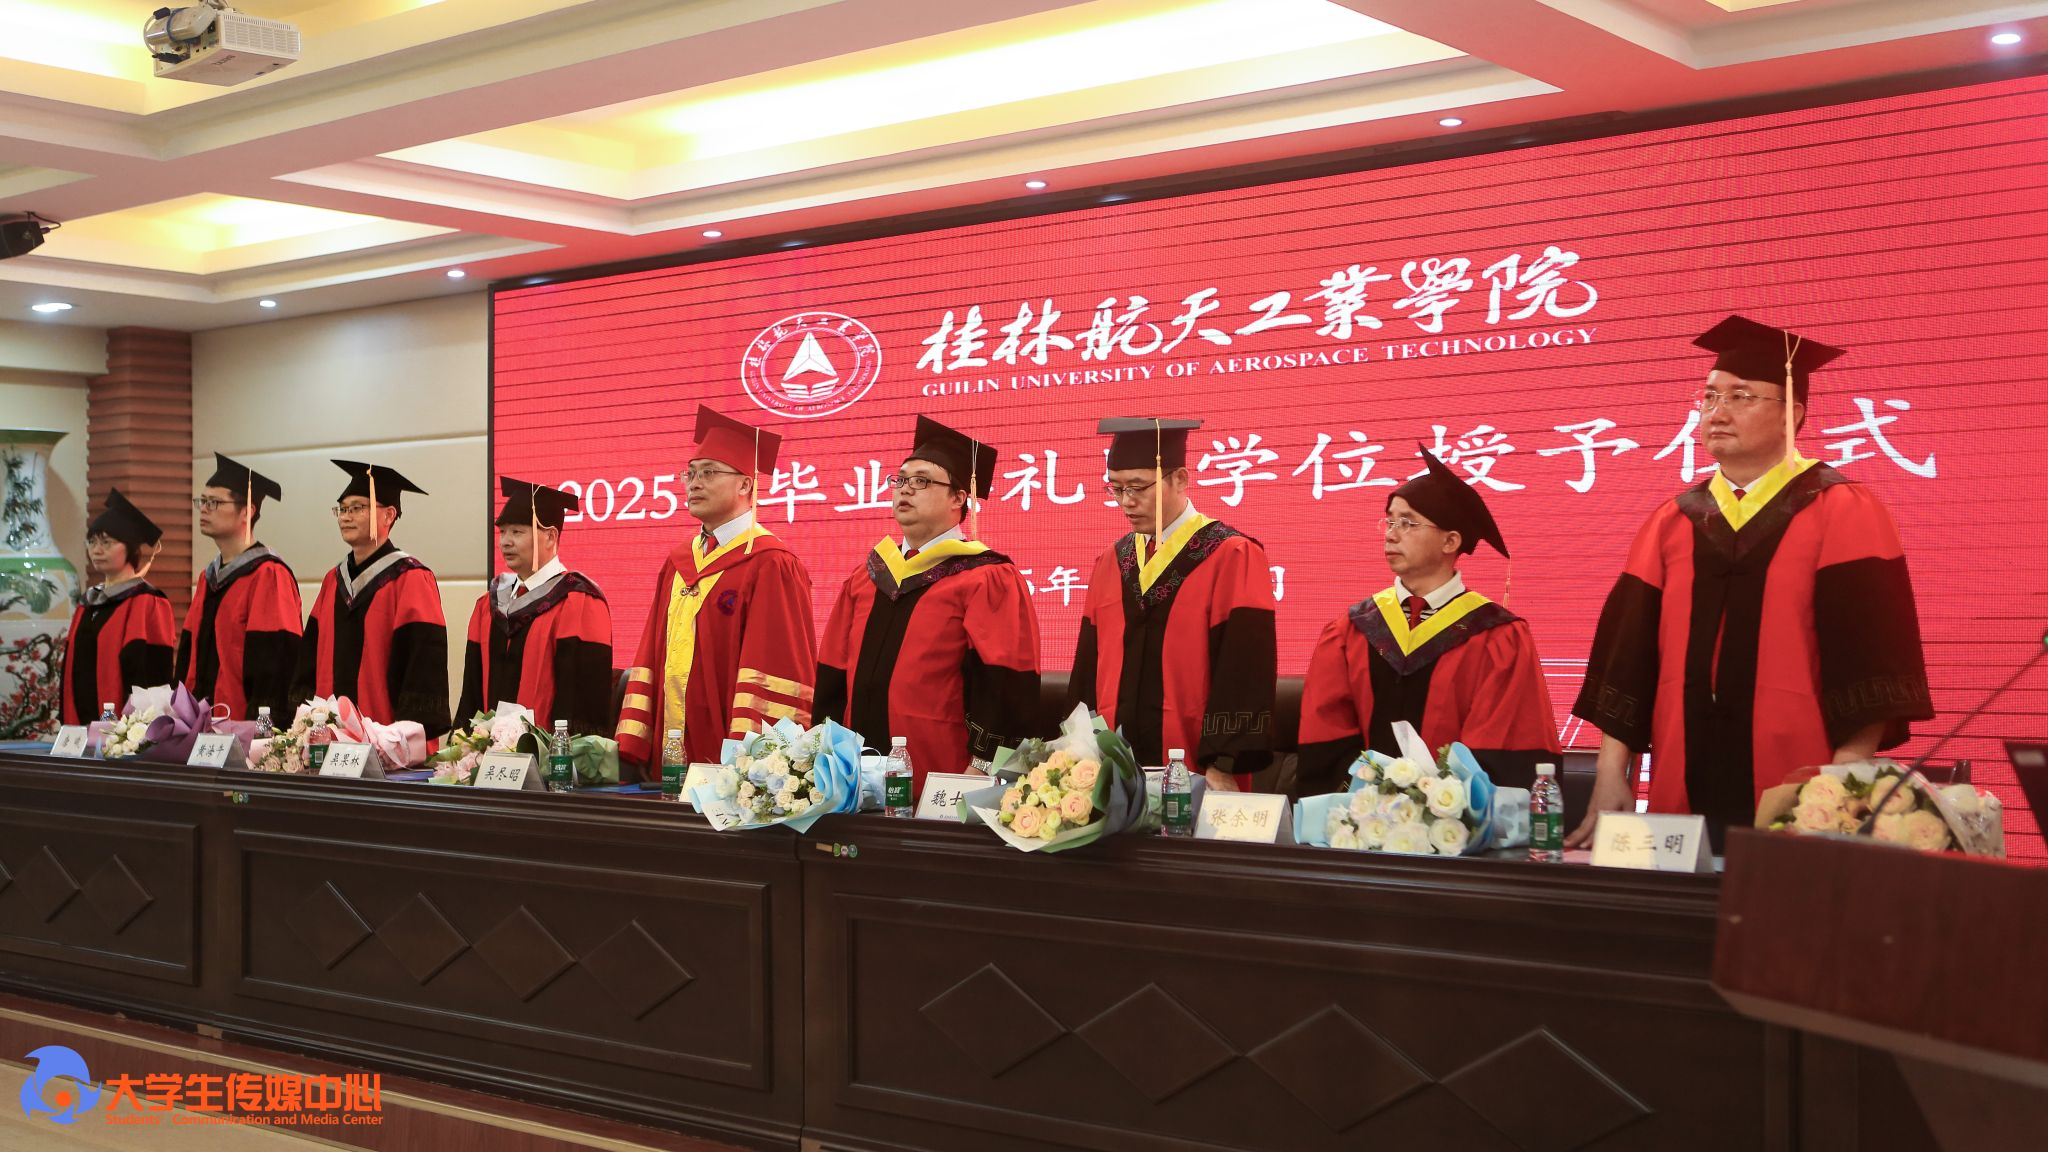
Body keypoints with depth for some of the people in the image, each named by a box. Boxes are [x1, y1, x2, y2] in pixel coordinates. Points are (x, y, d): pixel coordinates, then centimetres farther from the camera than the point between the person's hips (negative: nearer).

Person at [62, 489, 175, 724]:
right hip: (81, 726, 7)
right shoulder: (88, 603, 15)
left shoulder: (149, 604, -8)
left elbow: (151, 677, -15)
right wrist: (69, 725, 11)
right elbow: (73, 668, 18)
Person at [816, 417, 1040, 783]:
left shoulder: (987, 580, -7)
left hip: (942, 777, -6)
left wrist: (981, 769, -18)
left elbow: (1005, 685, -14)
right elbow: (833, 674, 16)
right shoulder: (866, 576, 14)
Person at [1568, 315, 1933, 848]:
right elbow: (1626, 653, 8)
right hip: (1684, 792, 4)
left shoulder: (1842, 514, -1)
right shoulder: (1670, 523, 12)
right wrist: (1611, 776, 1)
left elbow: (1866, 653, -8)